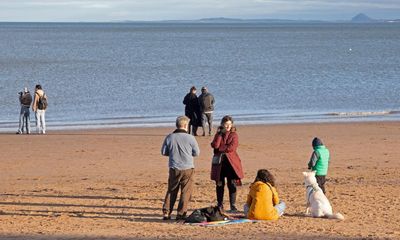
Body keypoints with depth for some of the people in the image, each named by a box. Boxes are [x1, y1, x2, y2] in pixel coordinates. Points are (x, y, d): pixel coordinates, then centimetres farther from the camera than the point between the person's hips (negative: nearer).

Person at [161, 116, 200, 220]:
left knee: (171, 191, 14)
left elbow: (163, 152, 6)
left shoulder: (169, 137, -3)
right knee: (186, 192, 6)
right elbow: (196, 153, -1)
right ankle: (181, 214, 4)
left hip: (174, 168, 3)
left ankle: (166, 212, 12)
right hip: (187, 168, -3)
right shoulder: (190, 138, -10)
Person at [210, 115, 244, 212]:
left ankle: (233, 206, -1)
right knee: (219, 184, 6)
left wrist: (220, 148, -8)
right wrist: (220, 134, -9)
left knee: (232, 185, -4)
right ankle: (220, 205, 14)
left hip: (231, 162, -3)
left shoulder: (234, 135, 3)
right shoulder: (218, 134, 11)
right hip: (219, 162, 3)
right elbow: (215, 145, -8)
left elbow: (231, 148, -12)